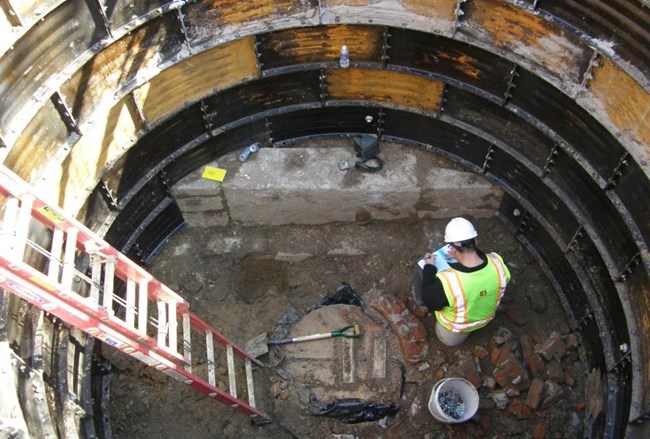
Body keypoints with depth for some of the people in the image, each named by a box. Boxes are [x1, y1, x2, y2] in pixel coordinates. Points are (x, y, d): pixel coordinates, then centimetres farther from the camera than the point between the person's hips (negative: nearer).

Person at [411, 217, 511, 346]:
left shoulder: (447, 281, -44)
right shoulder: (497, 262, -30)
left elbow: (429, 302, -22)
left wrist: (429, 268, -16)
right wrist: (460, 255, -3)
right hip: (485, 318, 4)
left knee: (420, 267, 11)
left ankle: (420, 304, 41)